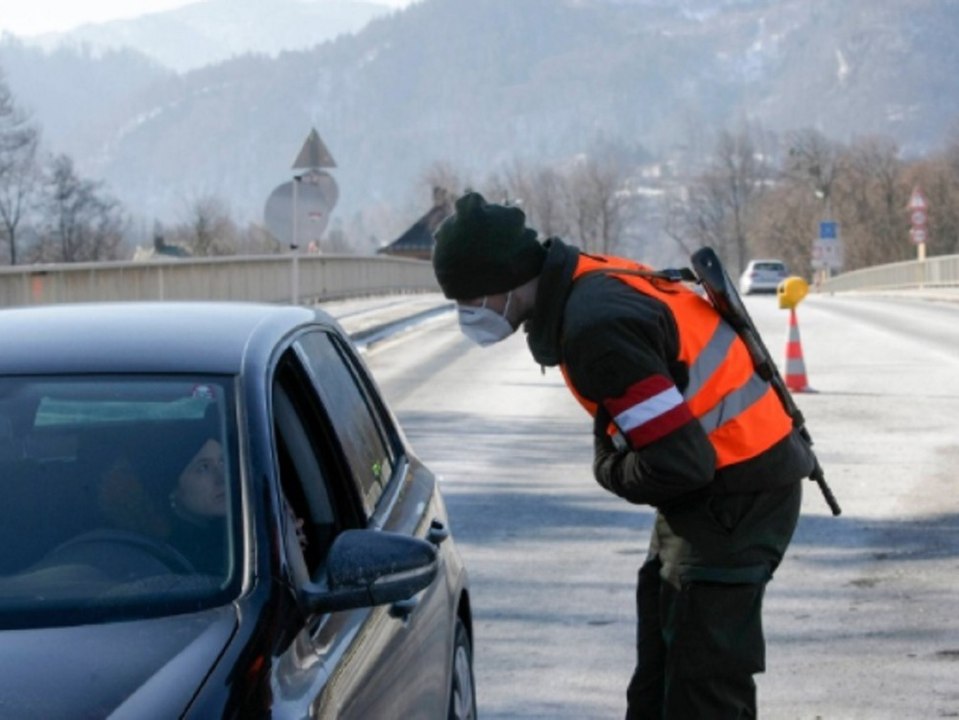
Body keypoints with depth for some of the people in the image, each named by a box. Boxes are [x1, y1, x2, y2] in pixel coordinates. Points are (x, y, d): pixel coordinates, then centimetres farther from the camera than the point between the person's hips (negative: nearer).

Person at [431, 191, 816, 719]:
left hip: (735, 495, -10)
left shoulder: (596, 326, -26)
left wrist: (613, 472, -9)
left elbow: (677, 462, -27)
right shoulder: (592, 284, 5)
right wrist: (613, 462, 0)